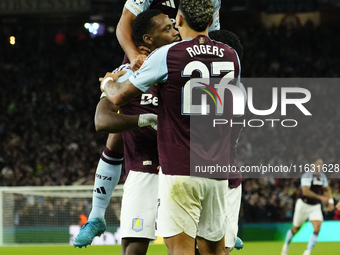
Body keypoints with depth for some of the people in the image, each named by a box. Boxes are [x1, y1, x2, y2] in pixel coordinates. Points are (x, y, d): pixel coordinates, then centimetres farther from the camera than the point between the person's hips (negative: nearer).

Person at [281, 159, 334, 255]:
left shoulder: (322, 176, 4)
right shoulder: (307, 176, -19)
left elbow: (327, 190, 19)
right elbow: (306, 191, -30)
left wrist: (330, 201, 4)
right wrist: (320, 197, -30)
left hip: (316, 207, 5)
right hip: (304, 204, -5)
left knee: (317, 228, -15)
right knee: (296, 229, 10)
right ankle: (286, 246, 37)